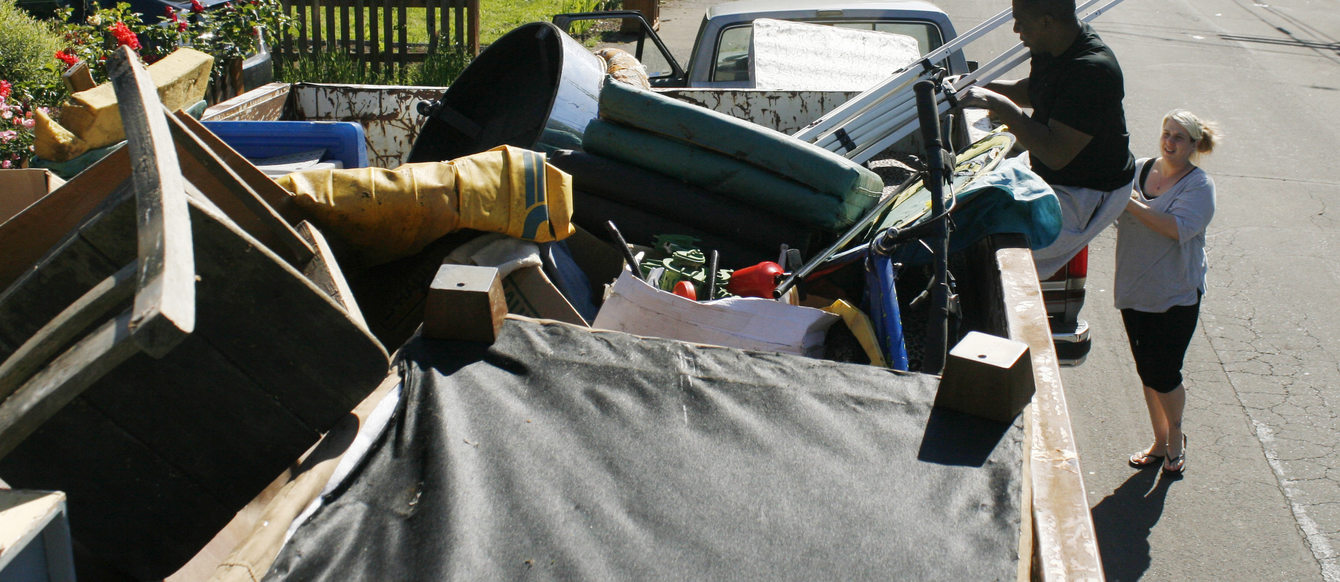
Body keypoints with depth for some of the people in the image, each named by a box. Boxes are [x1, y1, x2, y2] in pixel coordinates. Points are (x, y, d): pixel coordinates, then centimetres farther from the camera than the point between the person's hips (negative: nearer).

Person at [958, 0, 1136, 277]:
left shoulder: (1093, 71, -31)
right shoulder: (1052, 47, -3)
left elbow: (1056, 154, -33)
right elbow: (1031, 92, 19)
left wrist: (999, 105, -29)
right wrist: (979, 88, 3)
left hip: (1089, 194, -10)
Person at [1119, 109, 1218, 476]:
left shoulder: (1199, 185, -10)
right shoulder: (1138, 170, 5)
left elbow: (1179, 228, -25)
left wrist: (1132, 202, -26)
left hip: (1176, 297, -5)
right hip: (1133, 291, 5)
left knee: (1164, 376, -2)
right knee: (1147, 373, 13)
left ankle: (1176, 439, 24)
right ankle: (1160, 442, 30)